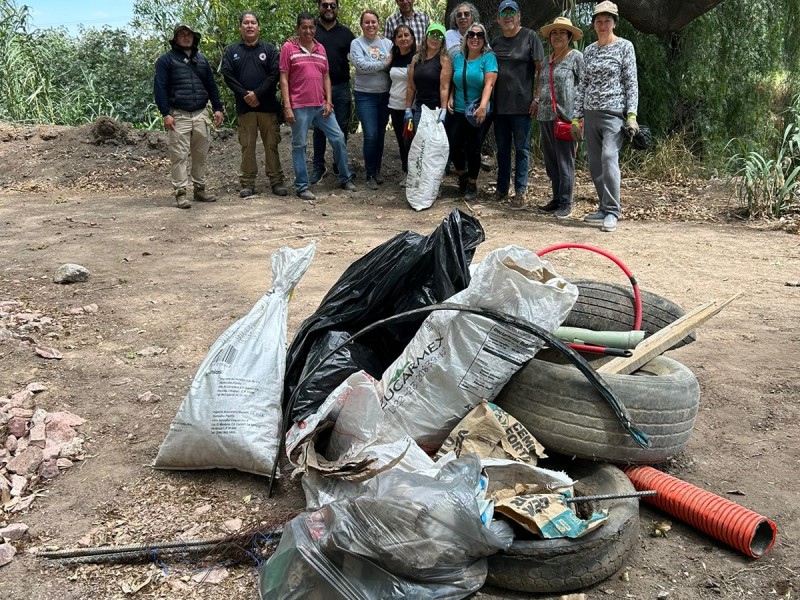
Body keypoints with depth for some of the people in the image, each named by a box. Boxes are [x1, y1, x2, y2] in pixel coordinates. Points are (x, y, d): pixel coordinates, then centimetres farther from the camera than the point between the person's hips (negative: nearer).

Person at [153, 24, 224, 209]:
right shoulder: (166, 60, 1)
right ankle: (180, 193, -3)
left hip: (201, 114, 5)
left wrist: (217, 108, 9)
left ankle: (200, 189, 18)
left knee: (201, 155, 8)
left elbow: (211, 85, 19)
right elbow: (159, 88, -5)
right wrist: (166, 114, -13)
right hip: (179, 116, -4)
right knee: (179, 156, -6)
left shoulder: (201, 60, 17)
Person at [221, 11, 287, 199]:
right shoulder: (231, 51, 9)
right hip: (244, 106, 1)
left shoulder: (269, 49, 6)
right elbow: (227, 75, 0)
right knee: (247, 145, 2)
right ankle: (247, 182, 8)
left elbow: (275, 74, -4)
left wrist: (257, 94, -13)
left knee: (271, 144, 2)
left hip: (267, 105, -1)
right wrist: (245, 95, -12)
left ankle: (276, 181, 8)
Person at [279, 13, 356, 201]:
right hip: (300, 107, -5)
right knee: (299, 146, 2)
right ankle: (302, 186, 9)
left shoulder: (320, 48, 12)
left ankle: (345, 178, 20)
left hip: (321, 106, 5)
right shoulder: (288, 47, -3)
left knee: (338, 138, 5)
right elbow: (284, 79, -5)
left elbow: (326, 77, 14)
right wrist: (287, 107, -12)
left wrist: (328, 102, 4)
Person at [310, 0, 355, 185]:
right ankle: (318, 166, 14)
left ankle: (340, 165, 19)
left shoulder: (345, 32, 6)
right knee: (319, 128, 5)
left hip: (341, 87, 2)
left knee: (342, 126, 7)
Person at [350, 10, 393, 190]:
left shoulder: (386, 43, 7)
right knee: (371, 136, -9)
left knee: (380, 135, 11)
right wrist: (384, 63, -12)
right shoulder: (356, 43, -3)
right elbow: (361, 65, -17)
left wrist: (392, 63, -16)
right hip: (365, 96, -4)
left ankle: (377, 170, 24)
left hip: (385, 95, 4)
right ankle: (370, 175, 3)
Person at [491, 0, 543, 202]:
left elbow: (540, 69, -4)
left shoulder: (530, 37, -2)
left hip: (522, 105, -5)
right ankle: (502, 187, 20)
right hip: (499, 105, 5)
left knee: (522, 148, 2)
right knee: (502, 148, 11)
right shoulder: (495, 42, 12)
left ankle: (520, 190, 8)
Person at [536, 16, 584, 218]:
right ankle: (556, 198, 20)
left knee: (565, 162, -5)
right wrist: (537, 102, 16)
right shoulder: (548, 60, 17)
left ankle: (566, 204, 2)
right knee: (551, 162, 10)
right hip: (545, 117, 7)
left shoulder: (576, 57, -1)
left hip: (565, 116, -7)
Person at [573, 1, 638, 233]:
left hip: (614, 112, -5)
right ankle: (605, 208, 17)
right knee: (595, 165, 5)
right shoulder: (589, 51, 13)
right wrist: (576, 117, 9)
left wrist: (632, 114, -13)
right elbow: (583, 85, 14)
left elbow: (631, 83, -3)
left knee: (609, 159, -19)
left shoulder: (625, 46, 1)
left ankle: (611, 212, -13)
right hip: (591, 114, 5)